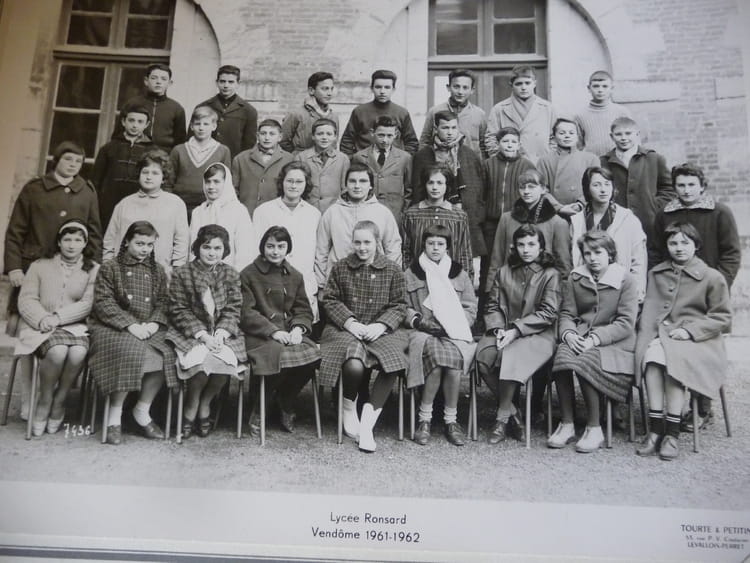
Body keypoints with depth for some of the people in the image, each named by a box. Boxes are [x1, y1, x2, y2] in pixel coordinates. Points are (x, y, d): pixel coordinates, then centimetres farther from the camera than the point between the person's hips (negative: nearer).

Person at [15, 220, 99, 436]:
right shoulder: (40, 266, 11)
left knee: (78, 352, -32)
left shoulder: (93, 270, 9)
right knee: (58, 351, -33)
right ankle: (44, 401, -8)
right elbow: (26, 299, 2)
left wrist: (58, 317, -15)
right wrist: (42, 318, -17)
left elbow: (88, 304, -3)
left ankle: (59, 402, -8)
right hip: (40, 326, 0)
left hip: (74, 325, 1)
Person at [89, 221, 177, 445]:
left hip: (148, 329, 4)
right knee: (131, 351, -34)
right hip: (114, 327, -3)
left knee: (166, 354, -26)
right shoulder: (110, 268, 5)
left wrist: (154, 323, -9)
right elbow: (103, 303, -5)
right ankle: (114, 417, -20)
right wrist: (130, 325, -17)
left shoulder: (157, 271, 18)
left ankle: (142, 410, -7)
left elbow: (163, 302, 12)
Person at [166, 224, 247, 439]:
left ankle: (204, 404, 0)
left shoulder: (231, 274, 8)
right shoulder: (182, 274, 0)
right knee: (202, 359, -32)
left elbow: (233, 310, 3)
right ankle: (191, 408, -3)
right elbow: (179, 310, -4)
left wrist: (220, 333, -15)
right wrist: (203, 334, -17)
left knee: (227, 360, -29)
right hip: (189, 333, -2)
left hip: (222, 334, 2)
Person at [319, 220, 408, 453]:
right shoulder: (340, 268, 11)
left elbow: (399, 305, 6)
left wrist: (381, 324, -11)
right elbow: (330, 300, 7)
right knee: (354, 364, -33)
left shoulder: (393, 270, 9)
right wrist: (349, 322, -9)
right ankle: (349, 409, 1)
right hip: (346, 330, -1)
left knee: (393, 362, -30)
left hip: (380, 331, 1)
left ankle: (367, 422, -16)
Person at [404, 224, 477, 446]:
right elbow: (403, 308, 11)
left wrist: (453, 326, -3)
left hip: (455, 333, 1)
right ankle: (424, 418, -21)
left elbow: (471, 309, 14)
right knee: (438, 354, -35)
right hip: (423, 332, -1)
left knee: (453, 356, -34)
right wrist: (419, 321, -8)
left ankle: (450, 420, -19)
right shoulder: (410, 274, 15)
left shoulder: (460, 274, 19)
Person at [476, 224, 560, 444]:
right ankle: (513, 414, -13)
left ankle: (503, 418, -19)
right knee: (484, 357, -27)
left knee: (511, 356, -34)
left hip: (538, 334, -4)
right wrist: (498, 329, -8)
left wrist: (516, 330, -15)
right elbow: (492, 306, 12)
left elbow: (548, 313, -5)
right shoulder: (504, 272, 17)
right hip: (505, 332, 4)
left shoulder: (550, 275, 5)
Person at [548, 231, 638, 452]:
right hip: (579, 337, 3)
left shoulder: (625, 280, 2)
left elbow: (626, 323, -7)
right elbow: (566, 314, 10)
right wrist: (568, 333, -13)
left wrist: (595, 338, -19)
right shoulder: (575, 278, 14)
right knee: (562, 354, -30)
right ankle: (566, 425, -19)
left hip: (613, 342, -3)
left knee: (585, 360, -34)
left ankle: (594, 429, -18)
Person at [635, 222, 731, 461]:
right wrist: (649, 335, -6)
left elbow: (723, 319, 3)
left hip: (696, 341, -3)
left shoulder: (712, 277, 6)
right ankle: (655, 428, -31)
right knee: (652, 355, -33)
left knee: (674, 357, -35)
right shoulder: (656, 273, 18)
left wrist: (689, 330, -10)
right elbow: (649, 309, 13)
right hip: (661, 335, 3)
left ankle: (671, 433, -30)